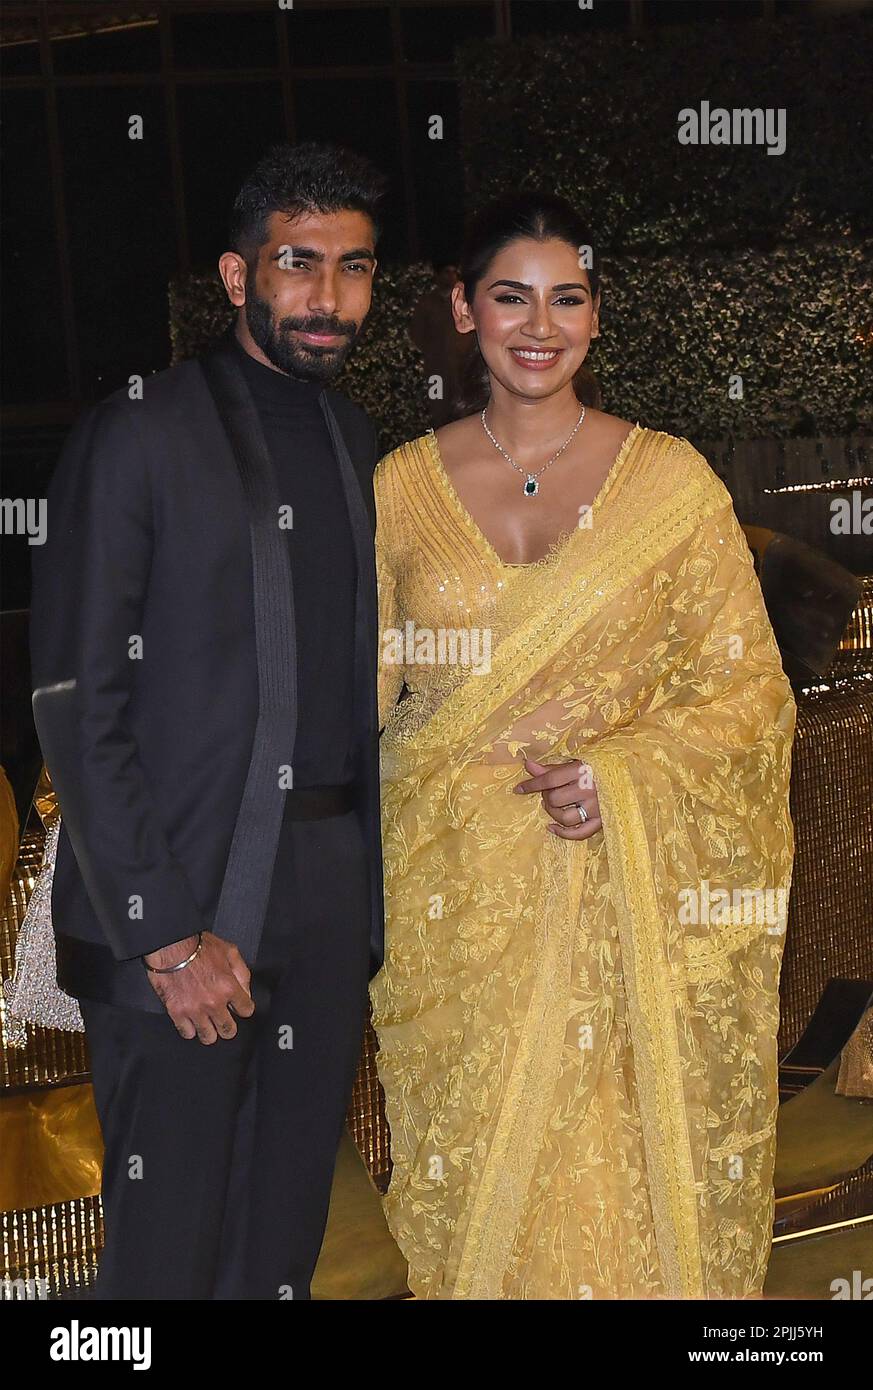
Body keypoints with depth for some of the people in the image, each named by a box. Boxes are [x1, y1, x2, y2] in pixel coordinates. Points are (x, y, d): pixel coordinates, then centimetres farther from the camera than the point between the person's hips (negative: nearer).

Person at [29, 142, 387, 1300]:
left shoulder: (354, 441, 13)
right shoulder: (139, 436, -7)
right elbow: (77, 704, -10)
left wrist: (365, 898, 8)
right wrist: (169, 934, -15)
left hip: (329, 900, 6)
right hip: (180, 907, -6)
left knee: (284, 1247, 12)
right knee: (170, 1252, 0)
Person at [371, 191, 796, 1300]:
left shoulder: (670, 479, 0)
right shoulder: (402, 485, 5)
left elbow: (748, 685, 1)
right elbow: (362, 694, 12)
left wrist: (624, 772, -15)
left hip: (629, 902, -1)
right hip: (455, 903, 2)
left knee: (625, 1171, 4)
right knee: (471, 1173, 8)